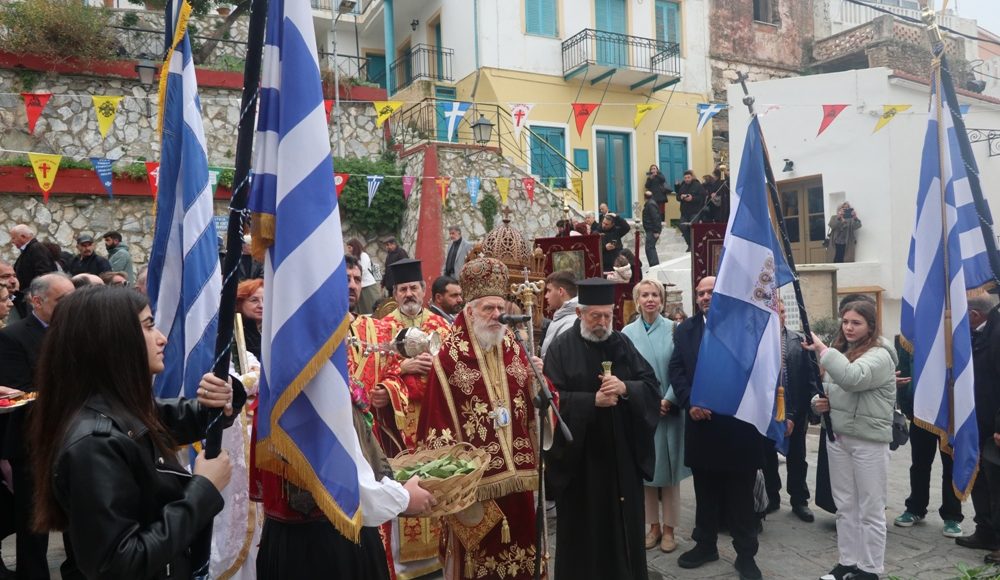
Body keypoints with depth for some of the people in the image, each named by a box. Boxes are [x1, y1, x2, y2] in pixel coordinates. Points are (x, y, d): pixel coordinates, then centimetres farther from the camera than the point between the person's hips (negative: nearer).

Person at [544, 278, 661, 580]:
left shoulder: (622, 342, 6)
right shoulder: (561, 347, -7)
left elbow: (651, 384, 1)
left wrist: (625, 388, -18)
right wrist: (592, 401, -21)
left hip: (622, 450, 4)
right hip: (579, 453, -3)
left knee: (625, 517, 13)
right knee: (584, 525, 7)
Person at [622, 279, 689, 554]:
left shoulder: (673, 329, -1)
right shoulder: (627, 333, 2)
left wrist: (667, 400, -13)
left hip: (669, 408, -1)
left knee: (668, 468, 4)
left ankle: (669, 528, 16)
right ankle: (654, 526, 21)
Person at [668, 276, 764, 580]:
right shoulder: (685, 330, 8)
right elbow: (676, 369, 3)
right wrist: (690, 403, -11)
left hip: (738, 422, -3)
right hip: (701, 422, 4)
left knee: (741, 495, 9)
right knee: (705, 492, 16)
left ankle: (745, 554, 22)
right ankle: (705, 544, 32)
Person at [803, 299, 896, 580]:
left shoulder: (879, 356, -13)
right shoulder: (841, 353, 11)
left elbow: (852, 378, -33)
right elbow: (829, 388, 19)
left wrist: (822, 349, -29)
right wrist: (819, 402, -3)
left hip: (869, 441, -7)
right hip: (838, 437, 7)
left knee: (870, 510, 5)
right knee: (845, 506, 15)